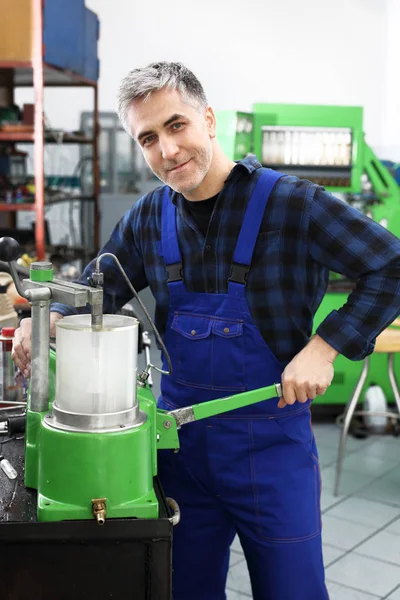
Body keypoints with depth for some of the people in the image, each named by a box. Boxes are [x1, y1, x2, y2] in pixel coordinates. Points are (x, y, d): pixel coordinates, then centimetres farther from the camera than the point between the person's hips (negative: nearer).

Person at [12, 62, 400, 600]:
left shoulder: (292, 202, -14)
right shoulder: (149, 217, 2)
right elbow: (100, 288, 13)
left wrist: (325, 346, -20)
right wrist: (51, 321, -7)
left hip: (270, 440, -4)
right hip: (180, 434, 4)